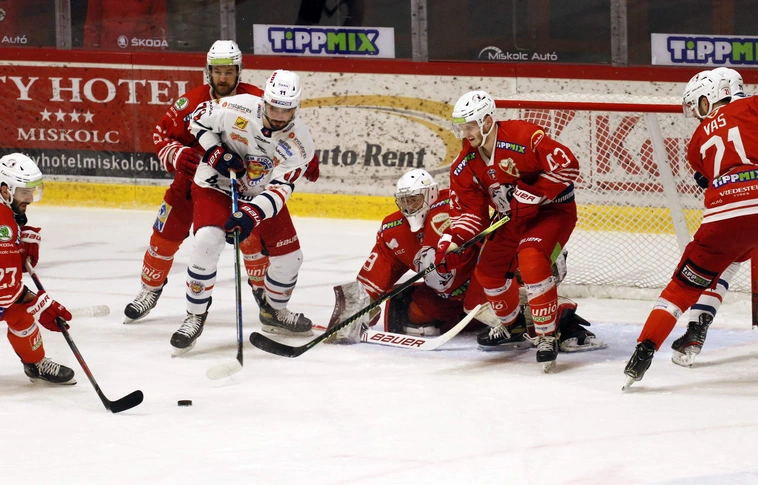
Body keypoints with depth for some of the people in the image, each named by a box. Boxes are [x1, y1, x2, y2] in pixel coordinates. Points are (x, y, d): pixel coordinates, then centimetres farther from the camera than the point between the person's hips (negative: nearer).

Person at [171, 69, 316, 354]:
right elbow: (199, 117, -9)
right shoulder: (237, 110, -27)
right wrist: (216, 153, -22)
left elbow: (279, 189, -24)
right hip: (216, 185, -3)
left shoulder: (300, 143, -21)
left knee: (288, 256, 2)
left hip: (261, 194, 3)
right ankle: (195, 317, -13)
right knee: (207, 242, -26)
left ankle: (273, 312, 31)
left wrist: (252, 214, -39)